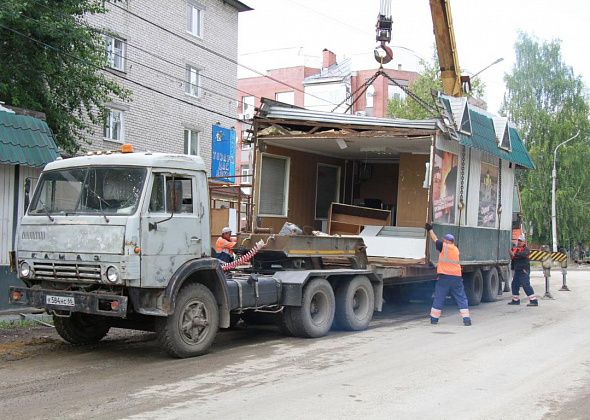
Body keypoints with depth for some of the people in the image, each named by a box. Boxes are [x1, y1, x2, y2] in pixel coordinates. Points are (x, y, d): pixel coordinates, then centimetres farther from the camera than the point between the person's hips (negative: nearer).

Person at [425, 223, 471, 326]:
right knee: (461, 298, 7)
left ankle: (434, 318, 13)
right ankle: (466, 319, 0)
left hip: (444, 277, -3)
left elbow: (435, 240, 10)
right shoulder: (456, 250, 12)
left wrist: (430, 230, 23)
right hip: (456, 277, 3)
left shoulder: (444, 247, -2)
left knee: (439, 298, 7)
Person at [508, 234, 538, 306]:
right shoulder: (515, 249, 17)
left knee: (526, 285, -14)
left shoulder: (526, 249, -6)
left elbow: (523, 254, -29)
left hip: (524, 270, -9)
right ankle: (515, 300, 27)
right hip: (517, 270, 9)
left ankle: (534, 301, -14)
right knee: (515, 284, 14)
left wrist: (514, 254, -35)